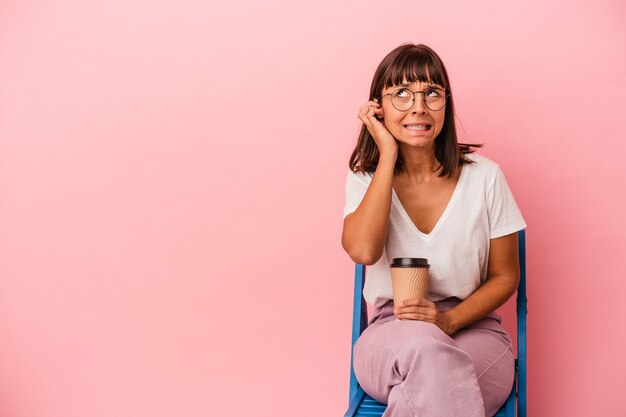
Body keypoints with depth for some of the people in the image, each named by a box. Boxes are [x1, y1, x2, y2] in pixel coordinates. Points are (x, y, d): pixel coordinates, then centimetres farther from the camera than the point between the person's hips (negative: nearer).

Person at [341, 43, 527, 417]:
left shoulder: (485, 177, 0)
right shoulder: (366, 179, 3)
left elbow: (506, 276, 5)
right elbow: (363, 250, -19)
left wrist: (449, 320, -13)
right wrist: (388, 155, -13)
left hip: (472, 329, 0)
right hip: (390, 339, 1)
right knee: (423, 344, -35)